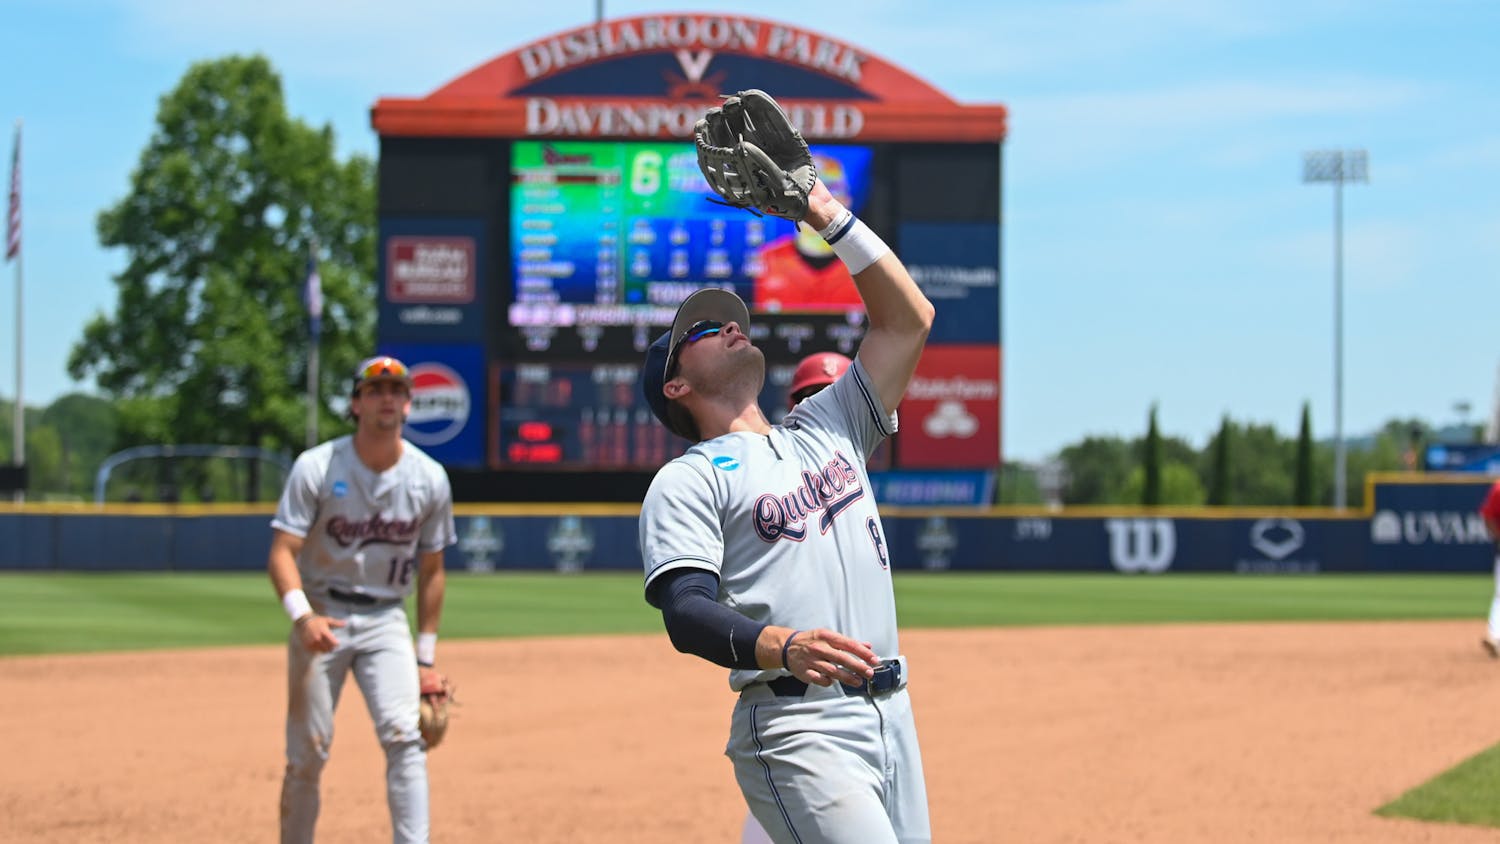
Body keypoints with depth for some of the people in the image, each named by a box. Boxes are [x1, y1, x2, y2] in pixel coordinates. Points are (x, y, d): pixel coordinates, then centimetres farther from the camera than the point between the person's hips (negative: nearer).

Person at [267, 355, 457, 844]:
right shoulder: (316, 467, -8)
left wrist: (425, 658, 7)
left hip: (386, 621, 1)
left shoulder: (429, 478, 0)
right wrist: (302, 615, -31)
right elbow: (282, 552, -13)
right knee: (307, 753, 0)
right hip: (321, 616, -1)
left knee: (404, 736, -16)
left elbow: (430, 571, 8)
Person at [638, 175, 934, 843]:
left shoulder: (826, 431, 22)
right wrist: (784, 648, -32)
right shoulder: (685, 482, 2)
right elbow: (685, 612, -13)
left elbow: (908, 319, 20)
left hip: (891, 712, 7)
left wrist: (828, 214, 15)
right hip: (796, 729, -7)